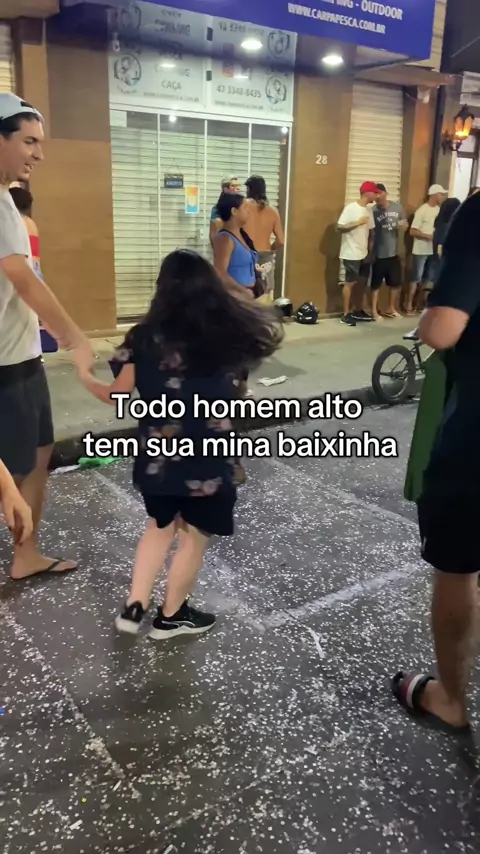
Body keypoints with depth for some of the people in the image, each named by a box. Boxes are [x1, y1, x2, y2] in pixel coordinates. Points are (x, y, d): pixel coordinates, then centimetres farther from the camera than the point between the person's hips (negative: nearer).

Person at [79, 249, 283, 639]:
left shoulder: (145, 337, -8)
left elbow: (117, 394, -3)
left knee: (160, 527, 26)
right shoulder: (225, 333, -14)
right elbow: (264, 333, 4)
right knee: (195, 536, 16)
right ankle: (171, 616, 31)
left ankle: (134, 606, 26)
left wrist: (85, 378, 16)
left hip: (158, 455, 3)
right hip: (207, 460, -3)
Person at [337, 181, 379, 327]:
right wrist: (357, 223, -21)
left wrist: (371, 249, 8)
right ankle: (346, 314, 4)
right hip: (351, 254, -7)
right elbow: (339, 227, -15)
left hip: (364, 254, 8)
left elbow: (370, 231, 15)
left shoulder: (368, 210, 11)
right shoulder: (350, 208, -11)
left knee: (362, 282, 12)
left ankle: (358, 311, 25)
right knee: (350, 283, -3)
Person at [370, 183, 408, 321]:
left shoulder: (398, 207, 1)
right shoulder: (373, 211, -11)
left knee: (396, 283, 14)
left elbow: (405, 223, 13)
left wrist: (403, 224, -11)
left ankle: (391, 308, 30)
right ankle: (374, 311, 15)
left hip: (394, 253, 5)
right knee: (376, 284, 4)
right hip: (379, 254, -5)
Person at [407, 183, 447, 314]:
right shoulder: (422, 210, -13)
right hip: (421, 251, -7)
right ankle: (409, 305, 5)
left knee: (428, 278, 12)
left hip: (433, 250, 7)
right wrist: (429, 236, -20)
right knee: (416, 278, -2)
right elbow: (413, 231, -16)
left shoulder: (438, 210, 7)